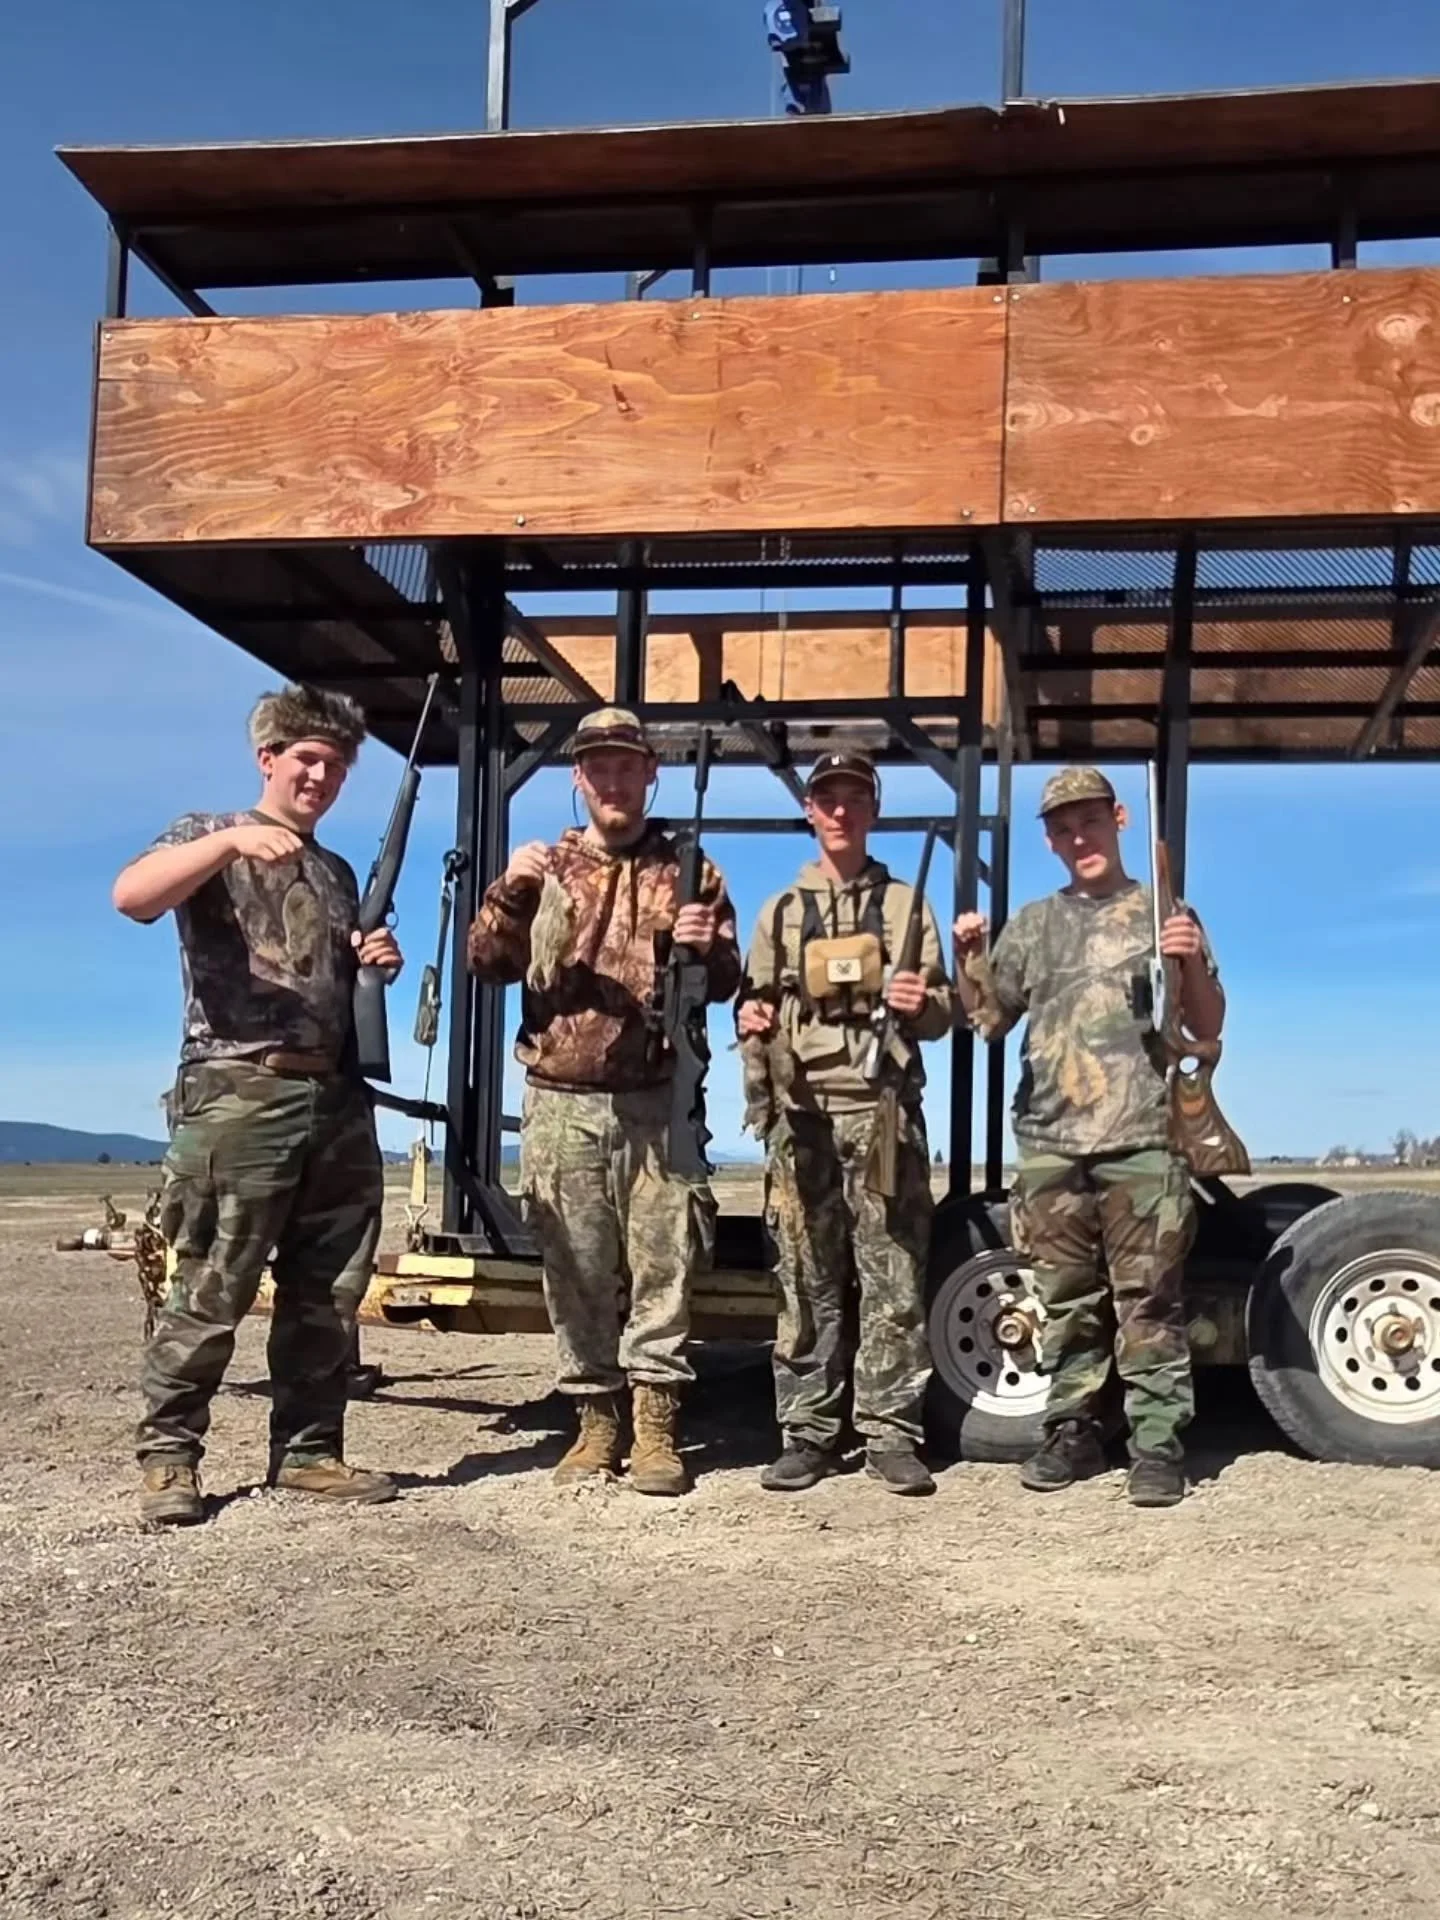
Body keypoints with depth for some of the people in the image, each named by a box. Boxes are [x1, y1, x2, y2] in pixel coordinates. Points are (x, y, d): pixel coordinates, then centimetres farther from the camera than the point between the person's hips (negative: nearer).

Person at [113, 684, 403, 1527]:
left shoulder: (338, 873, 22)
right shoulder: (211, 835, 4)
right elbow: (131, 897, -17)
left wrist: (379, 964, 9)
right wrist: (230, 839, -30)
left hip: (339, 1101, 7)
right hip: (238, 1097, -6)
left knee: (329, 1295, 8)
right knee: (211, 1292, -5)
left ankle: (309, 1450, 17)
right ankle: (168, 1455, 6)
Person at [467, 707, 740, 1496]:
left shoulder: (689, 870, 9)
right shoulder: (545, 869, 12)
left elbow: (725, 983, 9)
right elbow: (488, 963, 3)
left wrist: (709, 948, -14)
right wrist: (509, 892, -15)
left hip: (657, 1100, -1)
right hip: (561, 1102, 1)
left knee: (661, 1262, -4)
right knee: (576, 1268, 4)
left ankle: (656, 1425, 2)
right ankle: (595, 1419, 14)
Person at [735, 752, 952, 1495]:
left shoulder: (905, 905, 13)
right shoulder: (780, 912, 16)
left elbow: (943, 1013, 9)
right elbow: (755, 1003, 16)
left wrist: (923, 1004, -14)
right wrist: (750, 1019, -6)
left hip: (883, 1111, -1)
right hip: (801, 1113, 1)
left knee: (892, 1280, -2)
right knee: (806, 1283, 2)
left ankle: (889, 1433, 2)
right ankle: (806, 1434, 7)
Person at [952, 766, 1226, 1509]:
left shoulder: (1163, 915, 7)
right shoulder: (1032, 925, 16)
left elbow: (1206, 1030, 5)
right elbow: (989, 1020, 17)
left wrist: (1194, 964, -13)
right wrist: (967, 958, 0)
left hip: (1141, 1141, -3)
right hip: (1049, 1143, 4)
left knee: (1148, 1297, -5)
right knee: (1065, 1299, 9)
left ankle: (1158, 1442, -1)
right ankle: (1071, 1431, 17)